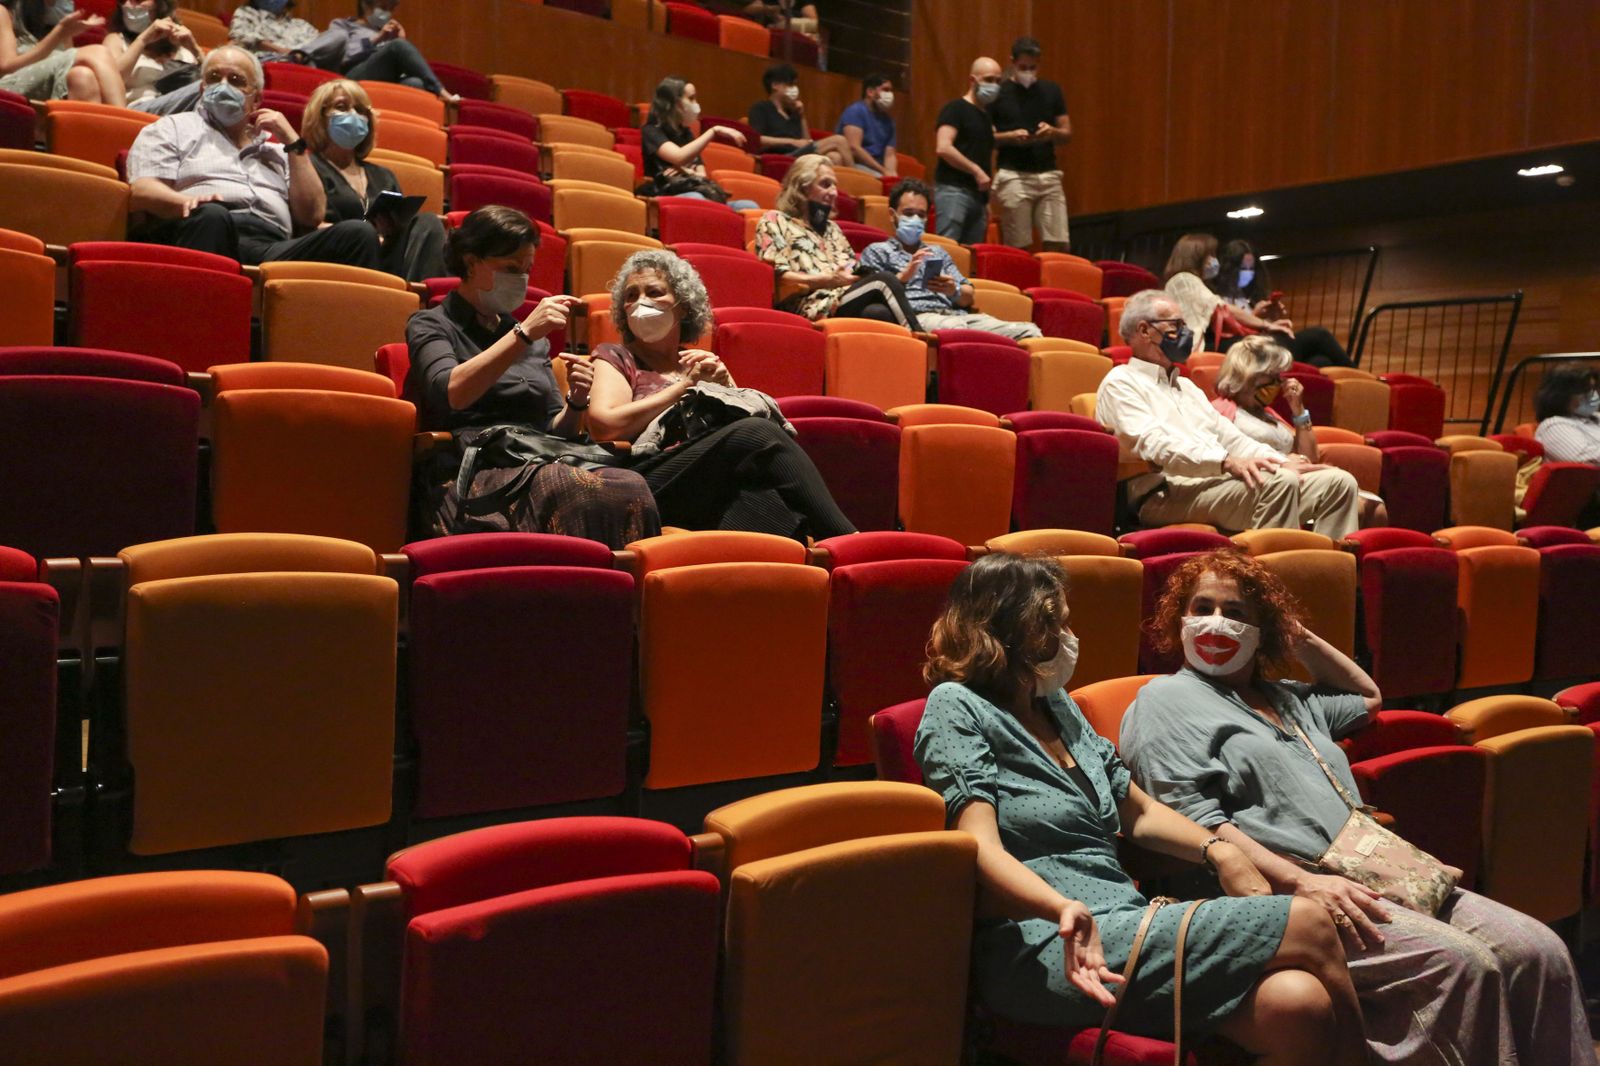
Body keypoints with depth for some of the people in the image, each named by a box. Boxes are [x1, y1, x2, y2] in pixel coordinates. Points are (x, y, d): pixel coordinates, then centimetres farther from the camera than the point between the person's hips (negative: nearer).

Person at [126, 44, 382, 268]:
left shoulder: (275, 149, 34)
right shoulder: (173, 128, 26)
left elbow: (313, 215, 18)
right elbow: (140, 192, 8)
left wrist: (292, 140, 19)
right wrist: (187, 202, -15)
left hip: (274, 251, 3)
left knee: (358, 234, -24)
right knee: (212, 216, -40)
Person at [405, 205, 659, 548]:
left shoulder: (535, 341, 29)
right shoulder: (430, 325, 12)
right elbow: (451, 393, -10)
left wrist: (576, 402, 4)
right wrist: (523, 334, -13)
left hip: (544, 462, 6)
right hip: (476, 476, -5)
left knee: (630, 487, -30)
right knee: (577, 493, -38)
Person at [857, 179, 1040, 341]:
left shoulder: (938, 252, 35)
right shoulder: (877, 251, 22)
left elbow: (968, 298, 25)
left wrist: (954, 291, 2)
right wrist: (904, 276, -9)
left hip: (957, 315, 6)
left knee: (1028, 331, -22)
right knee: (956, 330, -43)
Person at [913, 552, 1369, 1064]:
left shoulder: (1058, 706, 20)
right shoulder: (955, 707, -3)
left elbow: (1139, 812, 25)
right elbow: (982, 847, -15)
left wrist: (1217, 850, 7)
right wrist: (1065, 910, -33)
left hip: (1125, 922, 7)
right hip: (1043, 947, -7)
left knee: (1300, 1007, -21)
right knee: (1308, 925, -14)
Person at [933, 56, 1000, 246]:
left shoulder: (988, 116, 21)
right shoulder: (956, 109, -4)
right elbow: (943, 148, -17)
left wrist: (986, 200, 17)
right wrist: (977, 171, -14)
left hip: (977, 194, 8)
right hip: (953, 190, -8)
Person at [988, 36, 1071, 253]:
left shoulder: (1051, 91, 12)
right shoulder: (998, 93, 2)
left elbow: (1067, 133, 13)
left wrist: (1052, 132, -9)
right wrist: (1010, 136, -16)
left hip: (1048, 175, 3)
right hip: (1013, 176, -3)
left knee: (1059, 245, -3)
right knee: (1018, 247, -2)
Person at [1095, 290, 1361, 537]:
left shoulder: (1186, 386, 31)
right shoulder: (1120, 383, 3)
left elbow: (1228, 436, 26)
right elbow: (1155, 445, -14)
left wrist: (1282, 462, 8)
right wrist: (1227, 462, -25)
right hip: (1166, 495, -9)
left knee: (1338, 482, -5)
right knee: (1278, 483, -31)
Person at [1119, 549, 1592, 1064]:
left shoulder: (1289, 699, 28)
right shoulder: (1166, 700, 2)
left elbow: (1368, 697, 47)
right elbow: (1193, 821, -11)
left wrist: (1302, 637, 34)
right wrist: (1300, 882, -20)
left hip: (1370, 879, 8)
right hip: (1282, 895, -8)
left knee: (1539, 950, -9)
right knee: (1461, 962, -27)